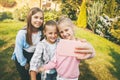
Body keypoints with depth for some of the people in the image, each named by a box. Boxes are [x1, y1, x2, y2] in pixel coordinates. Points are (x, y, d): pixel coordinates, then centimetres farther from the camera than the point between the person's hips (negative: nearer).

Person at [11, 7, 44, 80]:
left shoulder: (42, 32, -15)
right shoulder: (22, 33, -27)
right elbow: (18, 50, -18)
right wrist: (24, 63, -8)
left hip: (34, 57, 4)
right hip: (22, 58, -3)